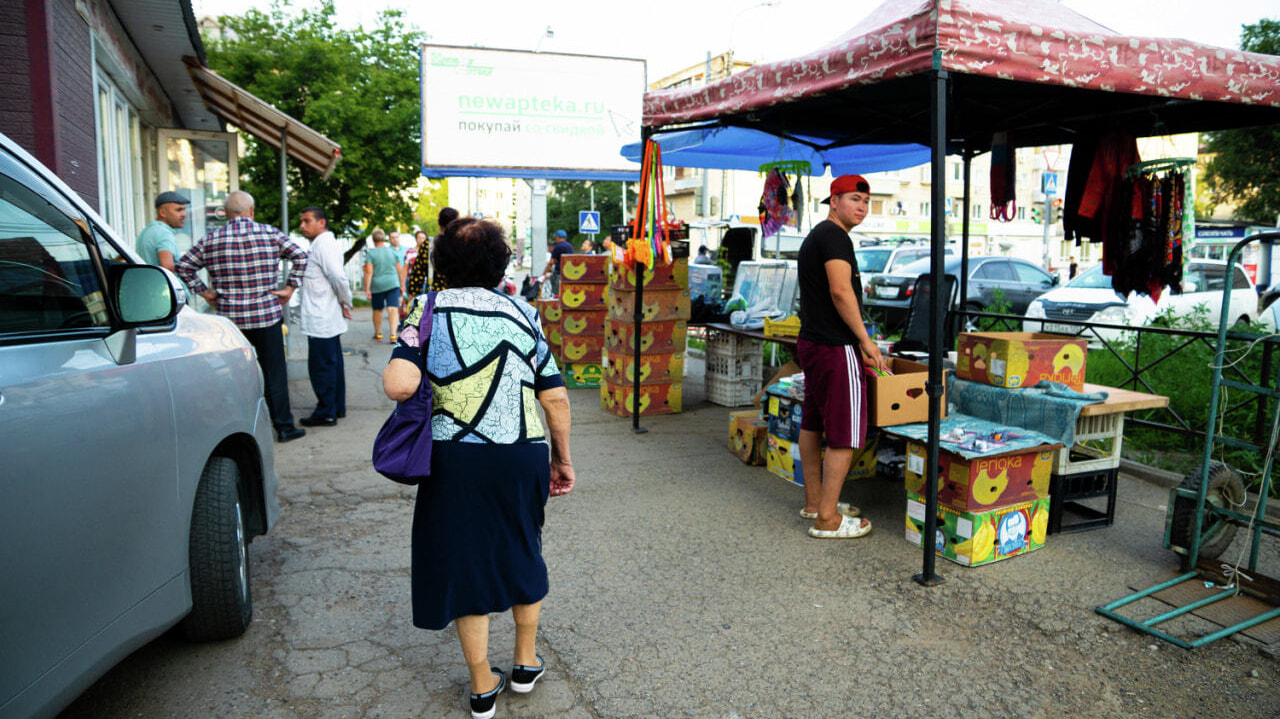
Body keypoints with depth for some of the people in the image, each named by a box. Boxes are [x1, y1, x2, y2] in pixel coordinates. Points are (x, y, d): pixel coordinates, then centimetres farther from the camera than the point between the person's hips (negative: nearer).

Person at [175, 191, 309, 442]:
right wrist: (289, 288, -3)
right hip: (267, 316, -2)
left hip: (229, 317, 2)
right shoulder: (270, 233, -1)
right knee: (274, 373, 4)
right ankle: (283, 427, 8)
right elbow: (300, 256, -6)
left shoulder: (211, 240, 4)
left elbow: (183, 266, 4)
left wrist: (204, 291, 7)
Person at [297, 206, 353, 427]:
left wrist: (345, 302, -12)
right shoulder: (326, 243, 17)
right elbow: (337, 277, 20)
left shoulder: (323, 244, -15)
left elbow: (339, 277, -24)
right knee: (332, 363, 16)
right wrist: (344, 303, 13)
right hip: (329, 319, 10)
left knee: (321, 366, -3)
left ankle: (326, 413, 5)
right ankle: (337, 408, 25)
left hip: (321, 321, -10)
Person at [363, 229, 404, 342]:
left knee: (377, 310, 14)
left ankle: (378, 334, 25)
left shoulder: (370, 253, -3)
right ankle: (393, 334, -18)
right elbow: (400, 270, 9)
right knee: (393, 309, -6)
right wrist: (402, 285, 18)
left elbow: (368, 272, -10)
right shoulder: (392, 252, 7)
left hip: (377, 286, -1)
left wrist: (367, 289, -9)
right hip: (393, 284, 1)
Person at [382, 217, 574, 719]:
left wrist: (394, 371, 5)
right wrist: (563, 460, 15)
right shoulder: (523, 313, 6)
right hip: (525, 454, 3)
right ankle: (526, 663, 39)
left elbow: (399, 385, -18)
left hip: (458, 457, -2)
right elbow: (555, 399, 3)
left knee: (464, 561, 14)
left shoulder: (429, 309, -3)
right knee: (522, 552, 24)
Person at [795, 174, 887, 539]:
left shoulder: (814, 236, 19)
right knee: (844, 433, -6)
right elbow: (841, 292, -22)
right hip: (836, 348, -11)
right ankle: (827, 519, -1)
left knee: (813, 423, 16)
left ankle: (814, 502, 28)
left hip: (810, 342, 11)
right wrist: (866, 341, -16)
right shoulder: (834, 235, -13)